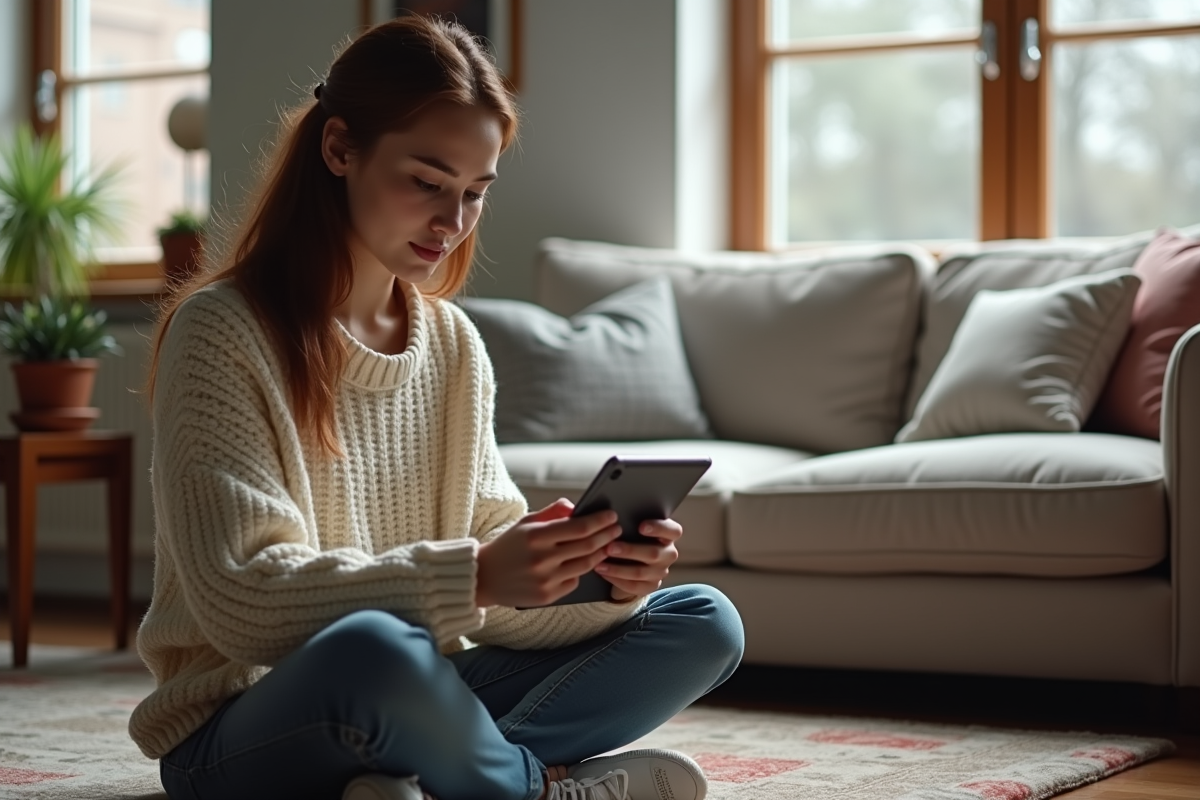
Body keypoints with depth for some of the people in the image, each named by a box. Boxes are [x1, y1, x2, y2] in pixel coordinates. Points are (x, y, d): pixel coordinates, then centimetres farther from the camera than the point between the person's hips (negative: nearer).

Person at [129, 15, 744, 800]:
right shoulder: (221, 332, -10)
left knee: (705, 623, -3)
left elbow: (495, 582, 4)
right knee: (371, 647, -40)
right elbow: (240, 598, -20)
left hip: (413, 707, 7)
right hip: (241, 736, -7)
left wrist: (602, 578, -18)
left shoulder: (454, 343, 9)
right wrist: (473, 575, -31)